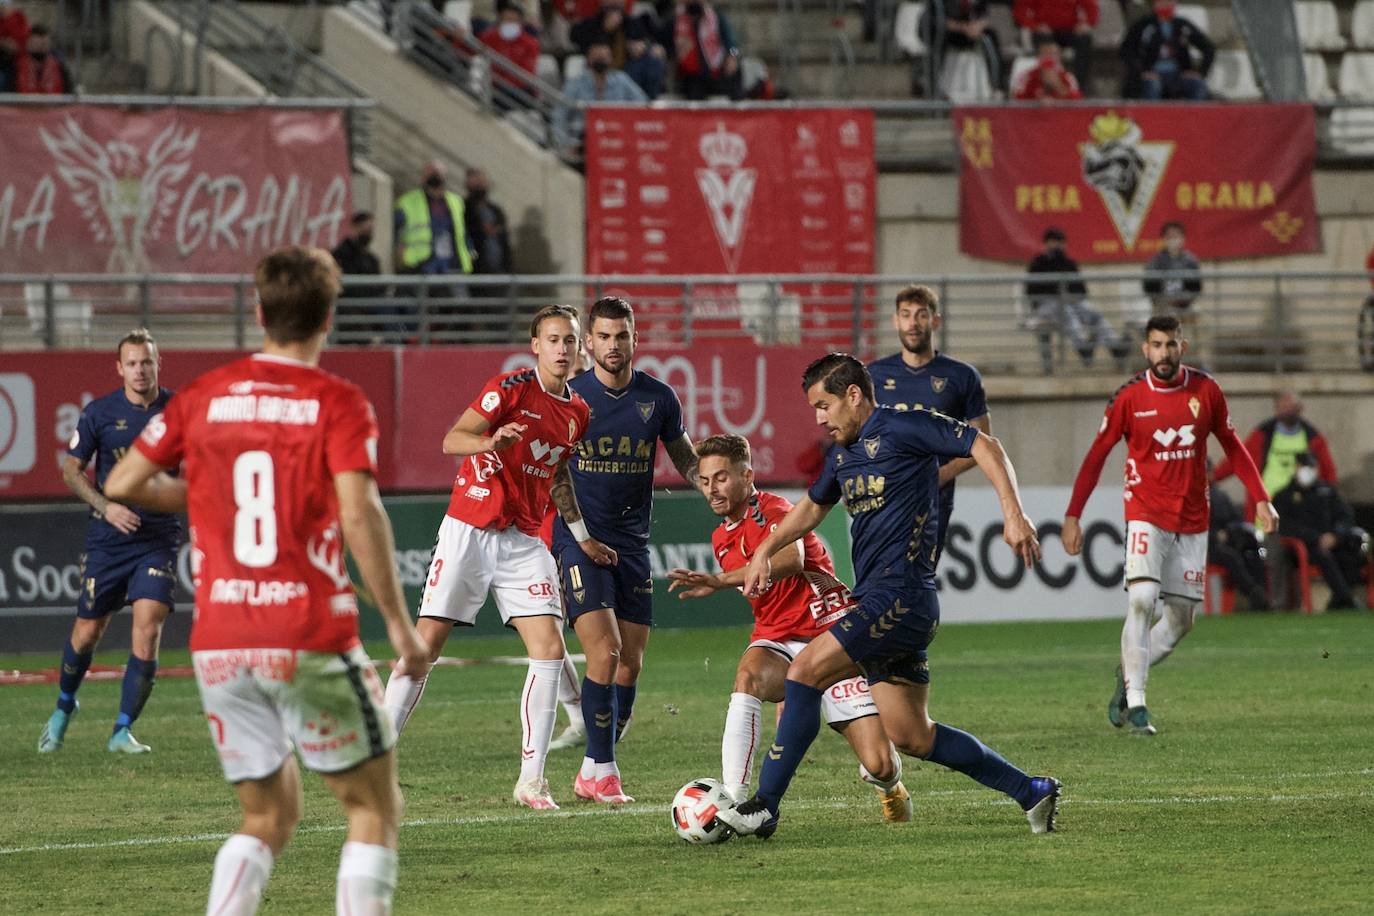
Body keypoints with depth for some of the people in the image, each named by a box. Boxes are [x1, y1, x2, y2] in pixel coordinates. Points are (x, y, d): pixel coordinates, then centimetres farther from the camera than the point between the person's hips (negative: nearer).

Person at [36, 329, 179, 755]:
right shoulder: (99, 413, -3)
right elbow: (72, 469, 1)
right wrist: (107, 507, -12)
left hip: (158, 539, 0)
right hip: (107, 540, 0)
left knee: (148, 630, -14)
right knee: (87, 632, 7)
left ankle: (122, 731, -6)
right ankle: (64, 707, 35)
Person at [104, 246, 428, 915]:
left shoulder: (203, 397, 7)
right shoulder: (338, 403, -4)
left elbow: (121, 483, 11)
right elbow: (359, 515, -16)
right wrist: (398, 622, -10)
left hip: (218, 646, 4)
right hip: (310, 643, -4)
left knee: (268, 819, 16)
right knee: (374, 806, 9)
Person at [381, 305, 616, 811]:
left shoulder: (577, 412, 10)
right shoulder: (510, 388, -10)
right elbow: (451, 440, -18)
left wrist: (582, 537, 26)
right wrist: (492, 441, -38)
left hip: (523, 542, 5)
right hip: (468, 534, -5)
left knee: (550, 647, -8)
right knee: (425, 645, -6)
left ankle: (531, 779, -3)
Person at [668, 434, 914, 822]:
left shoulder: (774, 510, -11)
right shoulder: (721, 539, 14)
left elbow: (790, 559, -35)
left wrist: (721, 581, -44)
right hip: (778, 643, 5)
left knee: (880, 766, -11)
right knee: (748, 673, -35)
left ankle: (889, 785, 30)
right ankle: (734, 801, -42)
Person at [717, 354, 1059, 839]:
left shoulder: (901, 427, -6)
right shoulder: (842, 454, 20)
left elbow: (985, 447, -9)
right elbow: (812, 507, 37)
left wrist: (1013, 513, -20)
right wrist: (764, 552, 26)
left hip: (902, 595, -9)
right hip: (874, 600, 9)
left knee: (806, 671, -18)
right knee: (912, 736, 7)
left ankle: (764, 807, -16)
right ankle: (1030, 791, 17)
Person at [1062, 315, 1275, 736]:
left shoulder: (1206, 391, 0)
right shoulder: (1128, 398, -6)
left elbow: (1232, 445, 12)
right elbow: (1096, 456, 1)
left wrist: (1260, 498, 4)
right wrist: (1072, 516, -4)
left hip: (1192, 521, 3)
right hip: (1146, 515, -3)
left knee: (1181, 618, 5)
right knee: (1141, 599, -21)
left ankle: (1128, 676, 27)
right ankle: (1135, 702, -17)